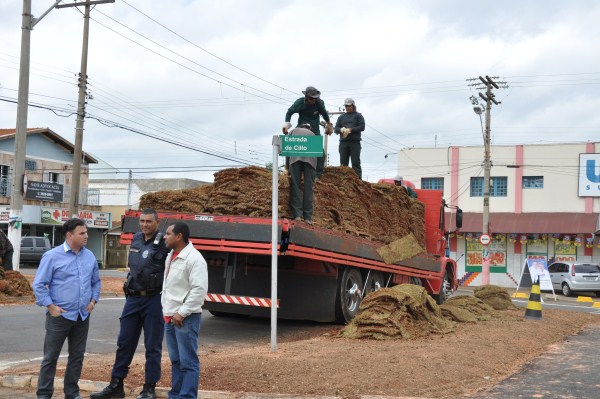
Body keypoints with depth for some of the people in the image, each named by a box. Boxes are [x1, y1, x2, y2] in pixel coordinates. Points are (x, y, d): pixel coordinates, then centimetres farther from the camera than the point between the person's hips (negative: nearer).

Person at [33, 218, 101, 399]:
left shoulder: (90, 256, 7)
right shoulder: (52, 256, -8)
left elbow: (96, 281, 19)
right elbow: (39, 285, -7)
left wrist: (93, 300, 6)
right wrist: (50, 306, -12)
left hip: (83, 316, 5)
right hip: (60, 315, -5)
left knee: (77, 356, 11)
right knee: (51, 357, 4)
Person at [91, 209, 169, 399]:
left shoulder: (164, 244, -12)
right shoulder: (135, 239, 9)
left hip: (154, 299, -6)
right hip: (133, 298, 6)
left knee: (152, 346, 3)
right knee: (124, 342, 10)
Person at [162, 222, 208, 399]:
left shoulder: (194, 258, -15)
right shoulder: (170, 255, 13)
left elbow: (199, 290, -21)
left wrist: (182, 313, -19)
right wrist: (166, 310, 14)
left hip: (186, 318, -9)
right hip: (169, 317, 9)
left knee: (188, 362, -4)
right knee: (176, 360, 17)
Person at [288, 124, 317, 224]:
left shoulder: (293, 131, 32)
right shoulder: (313, 134, 36)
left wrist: (287, 168, 30)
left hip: (295, 156, -1)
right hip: (310, 158, 1)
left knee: (296, 185, 3)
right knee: (309, 187, 5)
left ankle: (297, 215, -4)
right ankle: (308, 217, 3)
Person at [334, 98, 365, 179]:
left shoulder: (358, 115, 11)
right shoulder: (342, 117, 22)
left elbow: (362, 127, -2)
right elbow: (336, 128, 14)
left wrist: (350, 129, -13)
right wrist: (341, 129, -10)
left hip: (355, 142, -3)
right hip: (343, 142, 3)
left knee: (355, 162, -7)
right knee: (343, 163, -1)